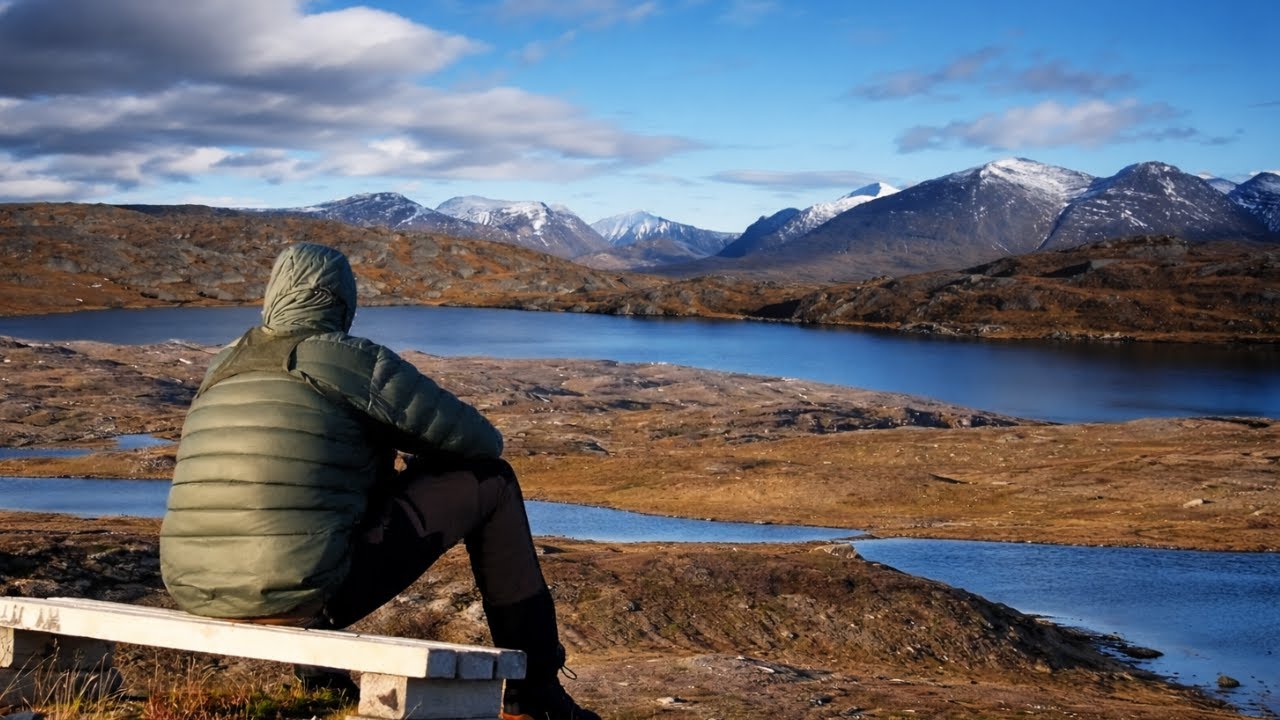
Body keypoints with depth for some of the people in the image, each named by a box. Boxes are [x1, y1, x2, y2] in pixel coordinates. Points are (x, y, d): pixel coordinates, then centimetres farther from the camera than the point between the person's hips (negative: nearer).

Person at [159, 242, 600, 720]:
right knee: (489, 482, 8)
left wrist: (377, 455, 36)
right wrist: (425, 459, 25)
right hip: (308, 596, -7)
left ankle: (316, 671, 38)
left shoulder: (222, 370, 17)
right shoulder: (353, 361, -3)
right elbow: (482, 440, 4)